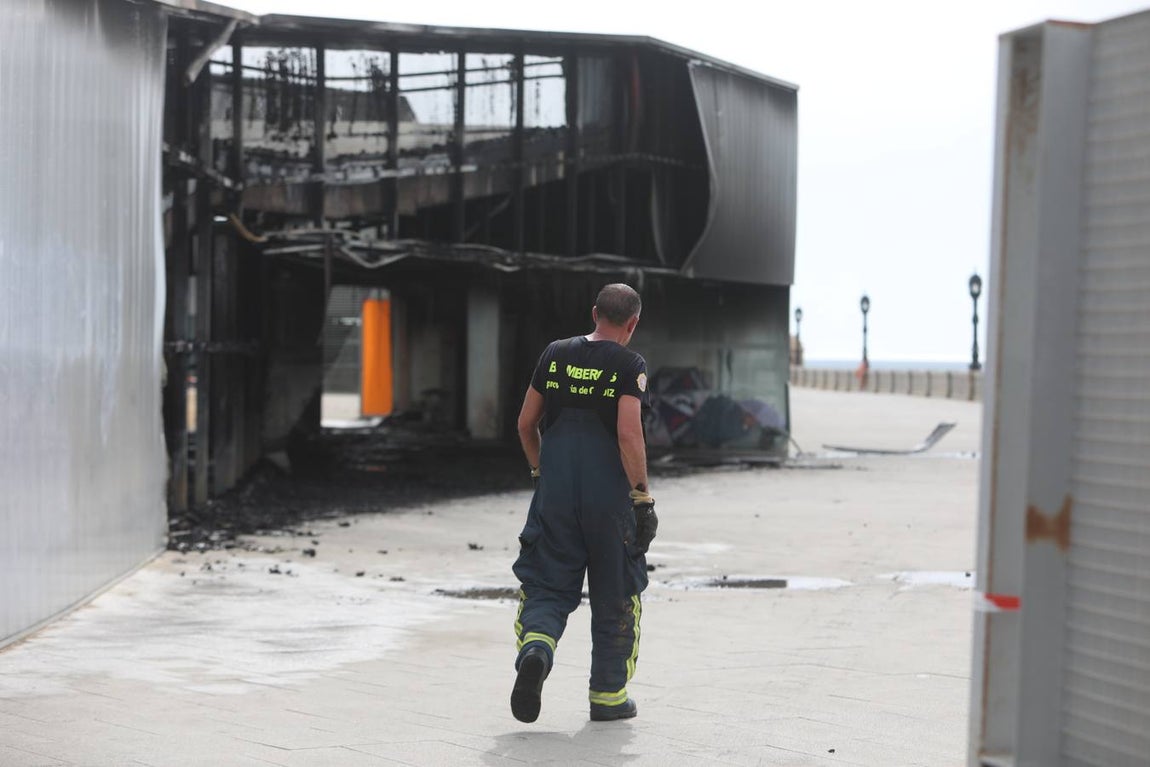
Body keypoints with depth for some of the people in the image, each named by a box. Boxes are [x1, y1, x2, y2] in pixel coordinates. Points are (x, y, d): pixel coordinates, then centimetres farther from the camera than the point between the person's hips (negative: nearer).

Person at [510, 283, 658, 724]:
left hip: (554, 493, 3)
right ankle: (608, 696, 18)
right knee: (615, 597, 11)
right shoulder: (630, 366, -6)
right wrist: (643, 499, -11)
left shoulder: (555, 355, 7)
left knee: (547, 586, 9)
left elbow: (526, 424, 12)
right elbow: (629, 435, -16)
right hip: (609, 497, -3)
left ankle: (535, 648, -22)